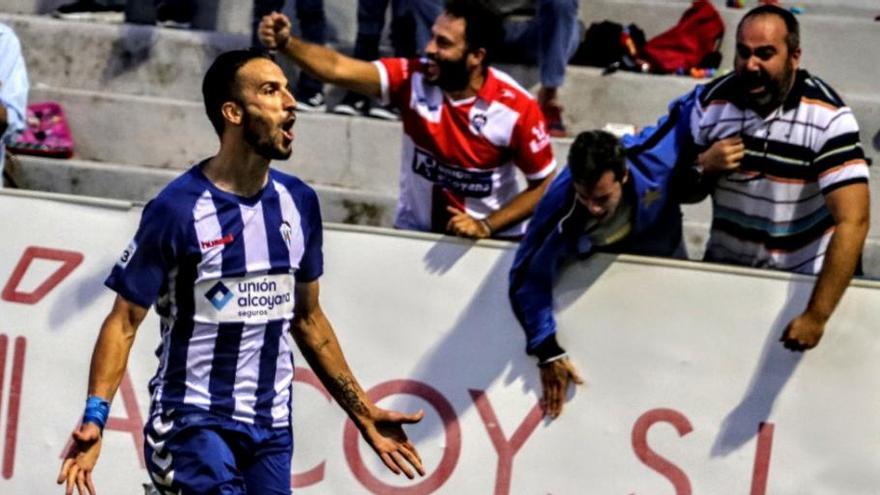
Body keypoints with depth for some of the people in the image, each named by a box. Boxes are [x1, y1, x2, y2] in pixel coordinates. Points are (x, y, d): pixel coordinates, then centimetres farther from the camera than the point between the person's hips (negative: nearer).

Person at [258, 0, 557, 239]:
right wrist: (286, 44, -42)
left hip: (492, 239, -2)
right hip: (414, 232, 2)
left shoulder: (517, 108, -18)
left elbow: (545, 186, -9)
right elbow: (337, 68, -26)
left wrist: (487, 227, -19)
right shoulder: (413, 80, -15)